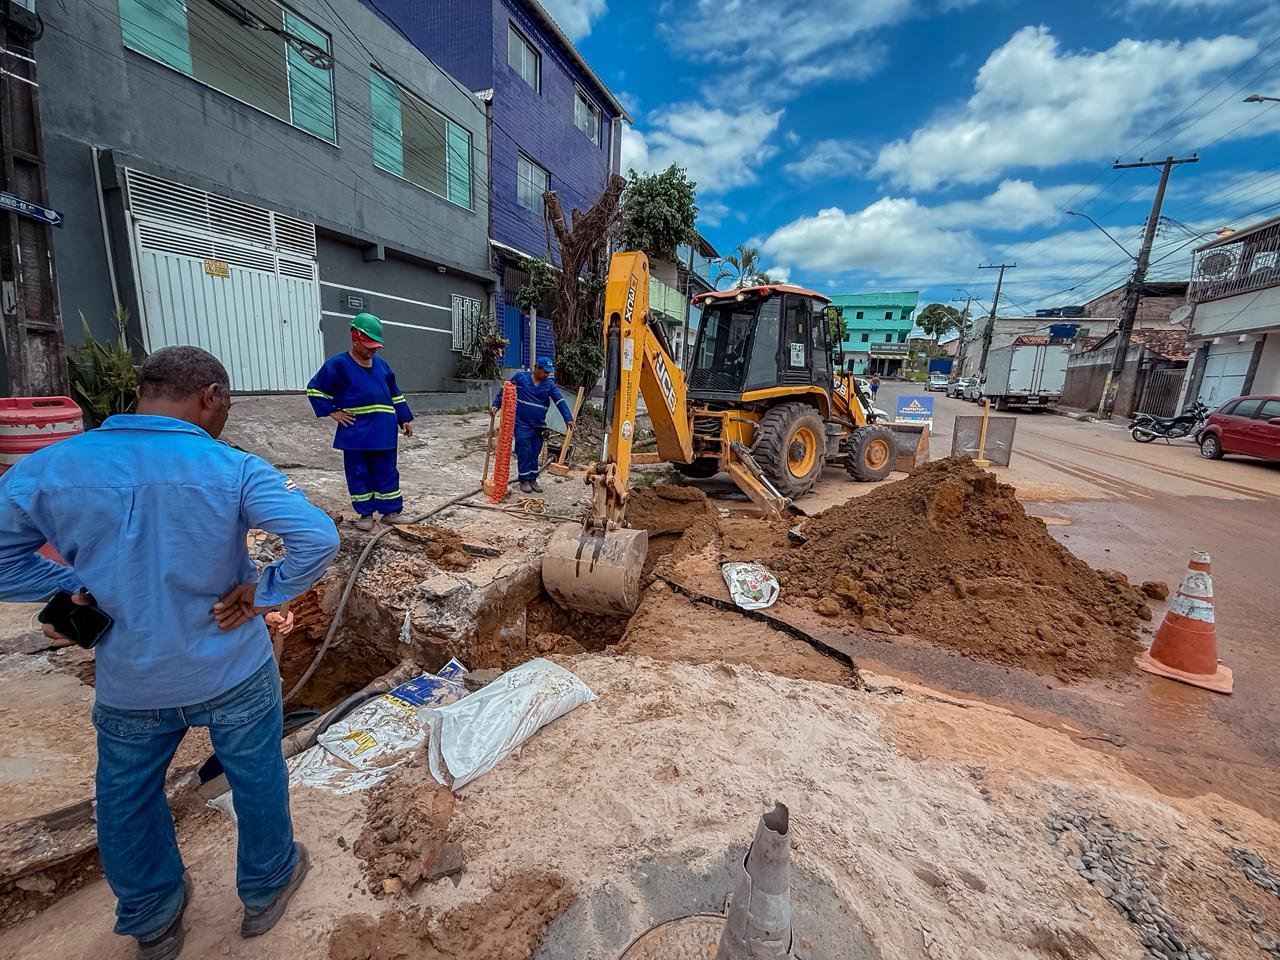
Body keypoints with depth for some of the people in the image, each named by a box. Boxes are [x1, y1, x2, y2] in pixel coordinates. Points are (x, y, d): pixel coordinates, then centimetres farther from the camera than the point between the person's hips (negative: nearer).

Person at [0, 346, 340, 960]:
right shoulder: (233, 469, -20)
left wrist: (74, 585, 1)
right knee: (257, 783, 22)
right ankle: (265, 891, 45)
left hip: (128, 686, 3)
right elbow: (318, 538, -30)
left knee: (127, 804, 28)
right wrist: (263, 593, -16)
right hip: (234, 675, -2)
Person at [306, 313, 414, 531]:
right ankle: (365, 513, 18)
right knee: (358, 473, 6)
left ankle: (391, 510, 16)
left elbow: (395, 394, 18)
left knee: (387, 472, 7)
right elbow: (314, 389, 2)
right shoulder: (338, 364, -3)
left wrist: (405, 419, 14)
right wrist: (332, 412, -6)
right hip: (355, 433, -3)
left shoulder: (382, 364, 10)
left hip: (383, 432, 3)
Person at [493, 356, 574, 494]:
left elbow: (560, 401, -7)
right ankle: (524, 480, 11)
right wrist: (496, 405, 2)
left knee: (535, 454, 10)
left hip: (539, 426, 3)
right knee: (524, 453, -2)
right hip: (522, 425, -3)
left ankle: (533, 479, 22)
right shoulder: (520, 377, -4)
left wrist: (568, 419, -17)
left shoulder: (549, 384, 2)